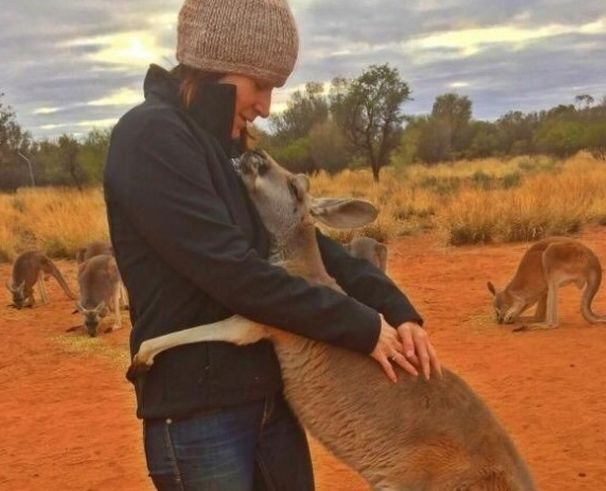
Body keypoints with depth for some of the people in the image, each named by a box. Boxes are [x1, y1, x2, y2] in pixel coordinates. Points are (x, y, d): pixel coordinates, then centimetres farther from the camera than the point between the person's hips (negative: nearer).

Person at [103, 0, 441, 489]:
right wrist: (362, 326, -14)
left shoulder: (228, 148, 12)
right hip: (198, 416, -8)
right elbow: (233, 272, -22)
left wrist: (396, 309, -1)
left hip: (270, 401, 8)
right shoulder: (150, 137, -14)